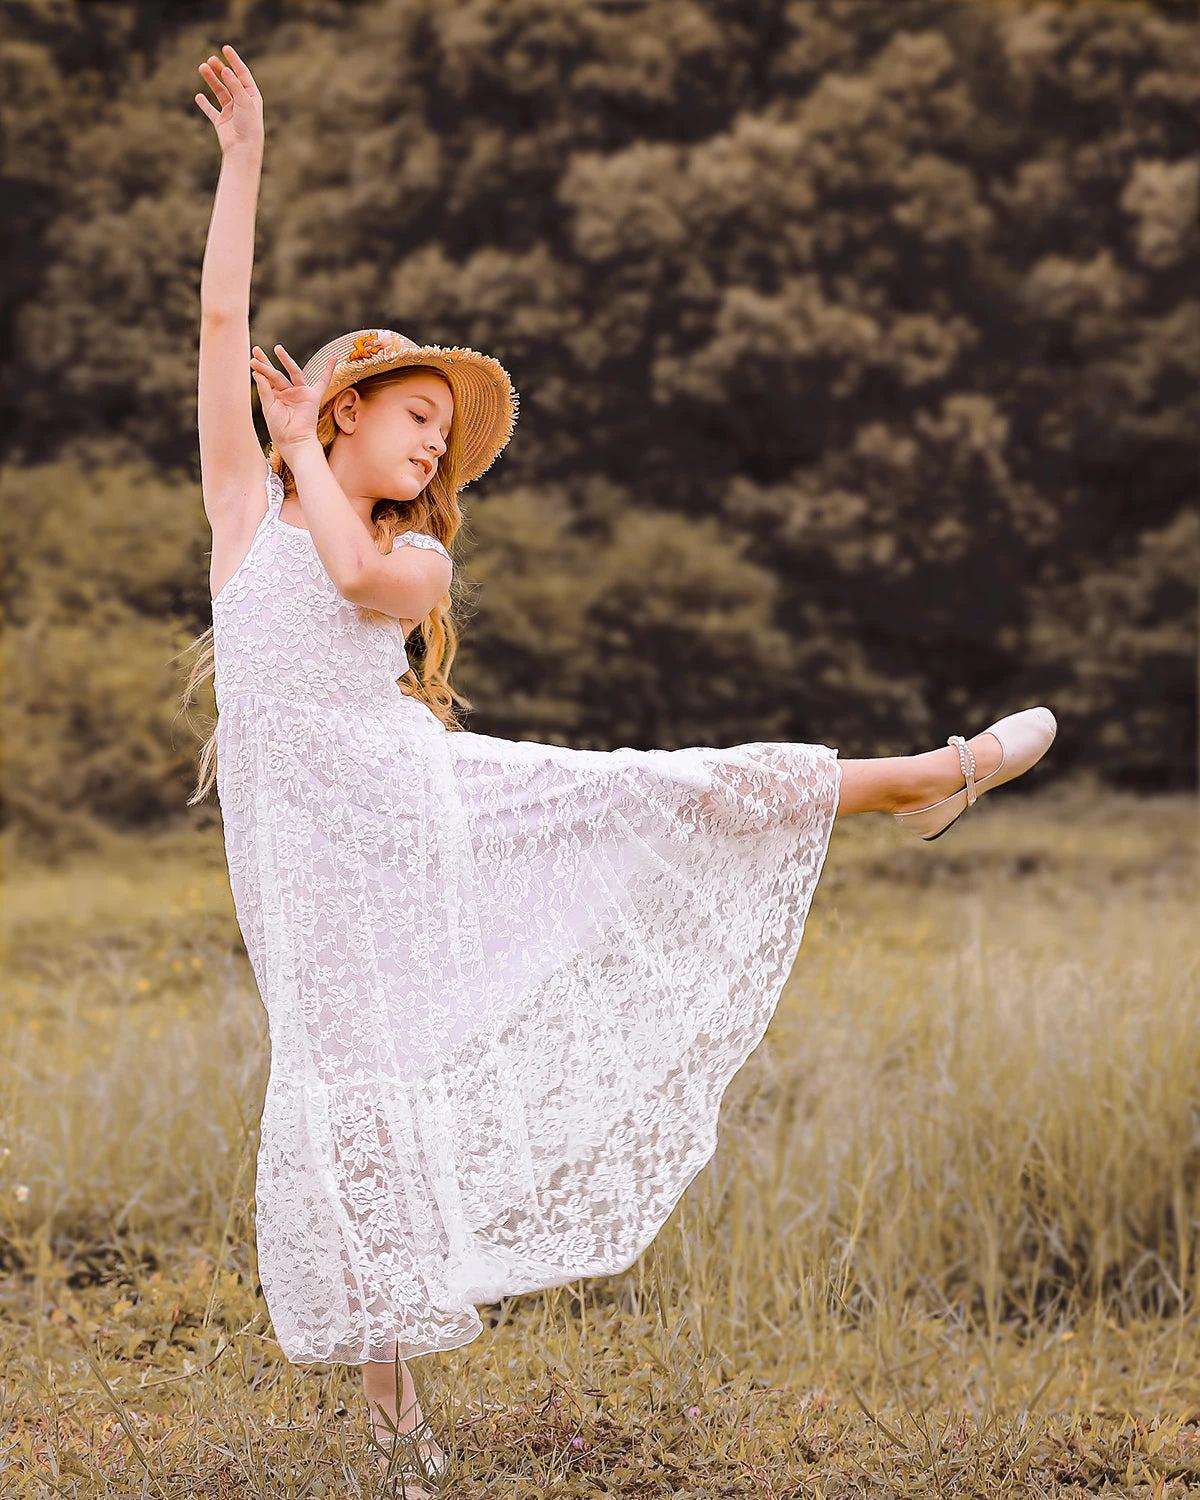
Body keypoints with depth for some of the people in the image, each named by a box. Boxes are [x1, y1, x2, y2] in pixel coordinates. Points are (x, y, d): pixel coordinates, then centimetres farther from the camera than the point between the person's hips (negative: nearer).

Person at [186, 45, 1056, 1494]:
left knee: (673, 798, 2)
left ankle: (920, 776, 17)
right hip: (314, 842, -3)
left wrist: (303, 453, -1)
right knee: (350, 1080, -5)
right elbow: (222, 319, -3)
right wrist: (243, 156, -4)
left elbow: (358, 575, -13)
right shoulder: (247, 498, 5)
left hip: (436, 799, 3)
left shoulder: (417, 561, 12)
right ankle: (382, 1364, 6)